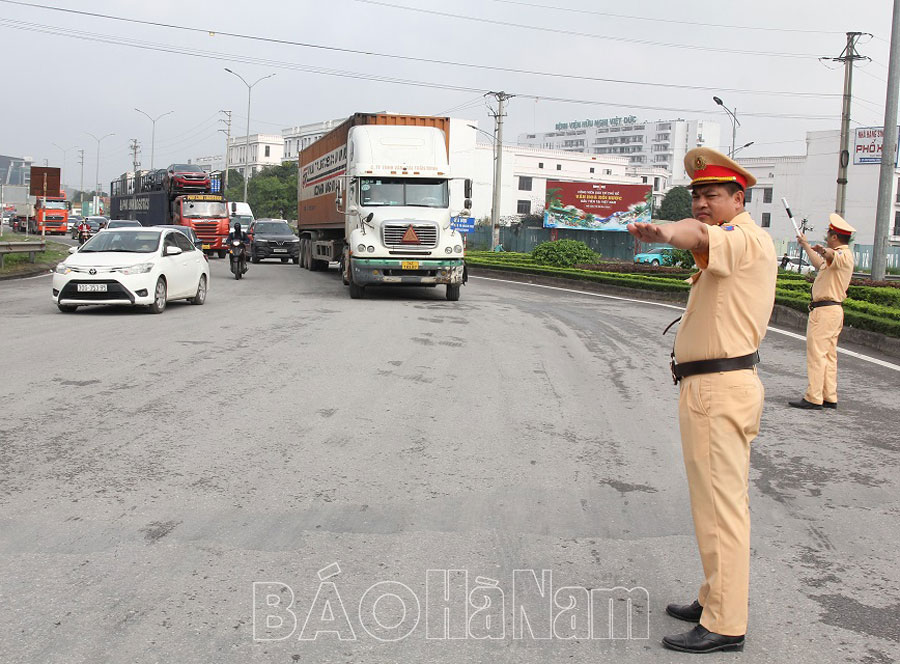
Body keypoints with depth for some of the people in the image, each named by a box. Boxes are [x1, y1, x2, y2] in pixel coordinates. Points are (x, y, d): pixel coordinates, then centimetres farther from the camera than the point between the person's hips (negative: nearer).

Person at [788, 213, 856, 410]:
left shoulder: (844, 255, -12)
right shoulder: (839, 255, 21)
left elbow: (831, 256, -40)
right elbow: (820, 264, 42)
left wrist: (822, 250, -60)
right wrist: (806, 245, 51)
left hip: (825, 310, -11)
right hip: (833, 310, 11)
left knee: (817, 354, -10)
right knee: (829, 355, 11)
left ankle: (813, 399, -10)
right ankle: (829, 398, 15)